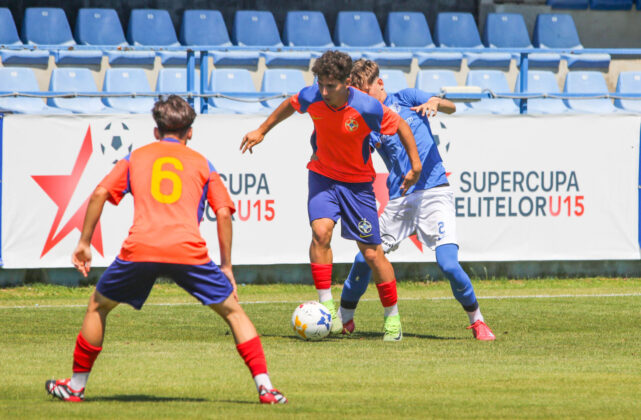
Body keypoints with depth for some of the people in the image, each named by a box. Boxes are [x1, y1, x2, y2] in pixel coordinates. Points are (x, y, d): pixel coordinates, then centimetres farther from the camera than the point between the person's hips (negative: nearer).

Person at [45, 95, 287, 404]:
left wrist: (84, 243, 17)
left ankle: (76, 385, 26)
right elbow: (223, 213, 12)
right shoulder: (201, 163, 22)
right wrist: (226, 266, 16)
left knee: (98, 307, 23)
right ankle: (264, 386, 2)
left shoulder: (136, 158, 24)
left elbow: (99, 195, 12)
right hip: (188, 251, -1)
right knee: (233, 311, 13)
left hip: (139, 249, 1)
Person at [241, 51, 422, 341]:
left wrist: (415, 165, -10)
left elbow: (400, 126, -10)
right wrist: (261, 131, 17)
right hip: (322, 175, 2)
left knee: (372, 253, 0)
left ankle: (392, 317, 17)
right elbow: (289, 106, 8)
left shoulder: (366, 107, -26)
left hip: (358, 181, -2)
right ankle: (326, 304, -16)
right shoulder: (311, 98, -17)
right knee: (321, 230, -25)